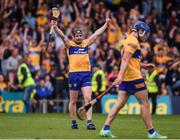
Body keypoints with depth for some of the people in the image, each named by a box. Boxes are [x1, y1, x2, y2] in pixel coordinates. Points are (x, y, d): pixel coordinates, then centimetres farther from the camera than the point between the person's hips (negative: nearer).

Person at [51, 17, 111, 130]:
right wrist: (55, 27, -27)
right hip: (74, 74, -2)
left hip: (86, 74, 2)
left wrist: (106, 24, 15)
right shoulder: (70, 44, 4)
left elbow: (97, 34, 16)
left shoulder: (86, 43, 13)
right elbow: (62, 36, -11)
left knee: (88, 99, -8)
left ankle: (89, 122, -12)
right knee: (73, 101, 6)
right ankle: (74, 122, 18)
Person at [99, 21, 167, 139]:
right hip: (134, 78, -9)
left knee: (120, 104, 5)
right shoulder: (133, 42, -10)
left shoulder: (128, 41, 20)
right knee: (145, 104, -1)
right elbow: (125, 60, -21)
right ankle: (151, 132, 2)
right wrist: (121, 76, -29)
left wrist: (143, 66, 24)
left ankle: (106, 129, -2)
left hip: (125, 79, 9)